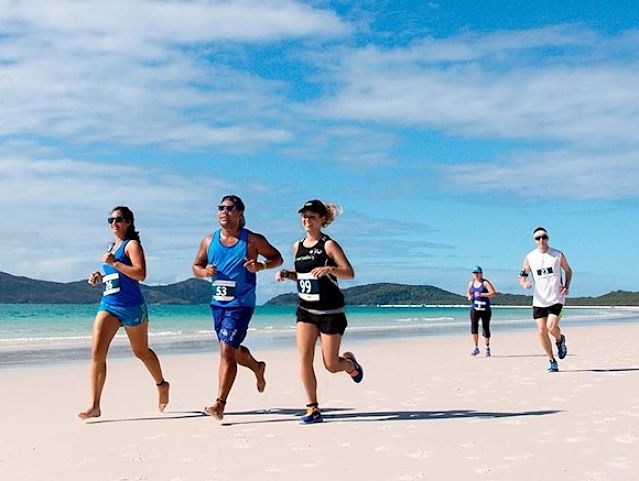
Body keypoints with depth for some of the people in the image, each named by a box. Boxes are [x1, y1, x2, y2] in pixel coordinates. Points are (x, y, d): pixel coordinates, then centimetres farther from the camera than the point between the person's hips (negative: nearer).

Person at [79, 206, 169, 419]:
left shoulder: (132, 244, -5)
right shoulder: (111, 246, 17)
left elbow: (140, 274, -19)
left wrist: (113, 262, -21)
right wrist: (100, 277, 11)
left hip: (131, 306, -6)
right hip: (108, 304, 6)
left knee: (141, 352, 12)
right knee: (97, 352, -11)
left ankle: (161, 385, 39)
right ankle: (94, 406, -11)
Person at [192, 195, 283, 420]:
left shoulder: (252, 240, -6)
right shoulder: (209, 241, 5)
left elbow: (277, 257, 4)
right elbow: (196, 266, 14)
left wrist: (262, 265, -16)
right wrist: (204, 271, -9)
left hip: (241, 303, -6)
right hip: (218, 302, 6)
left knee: (226, 350, -13)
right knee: (232, 350, 20)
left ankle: (220, 403, -8)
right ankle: (257, 367, 51)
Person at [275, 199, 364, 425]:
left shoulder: (328, 245, -9)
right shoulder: (298, 246, 9)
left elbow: (350, 273, -16)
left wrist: (329, 269, -34)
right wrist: (286, 274, 1)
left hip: (330, 311, -5)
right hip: (305, 309, 5)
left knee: (330, 365, -1)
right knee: (304, 359, -8)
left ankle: (350, 363, 35)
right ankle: (313, 409, 2)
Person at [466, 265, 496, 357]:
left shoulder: (485, 283, -5)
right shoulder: (471, 283, 10)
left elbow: (494, 293, -14)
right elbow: (468, 292, 28)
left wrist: (482, 294, -24)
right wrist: (469, 296, 4)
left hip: (485, 309, -3)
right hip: (474, 308, 3)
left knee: (486, 328, 4)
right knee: (473, 326, -15)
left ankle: (487, 348, 21)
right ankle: (475, 347, -14)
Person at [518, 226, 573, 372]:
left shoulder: (558, 255, -3)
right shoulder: (530, 257, 1)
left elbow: (568, 270, 12)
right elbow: (522, 276, 6)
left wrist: (566, 286, -3)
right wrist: (524, 283, -18)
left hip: (556, 298, -2)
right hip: (539, 300, 2)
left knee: (551, 327, -18)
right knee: (541, 330, -1)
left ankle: (560, 340, 19)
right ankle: (552, 361, 14)